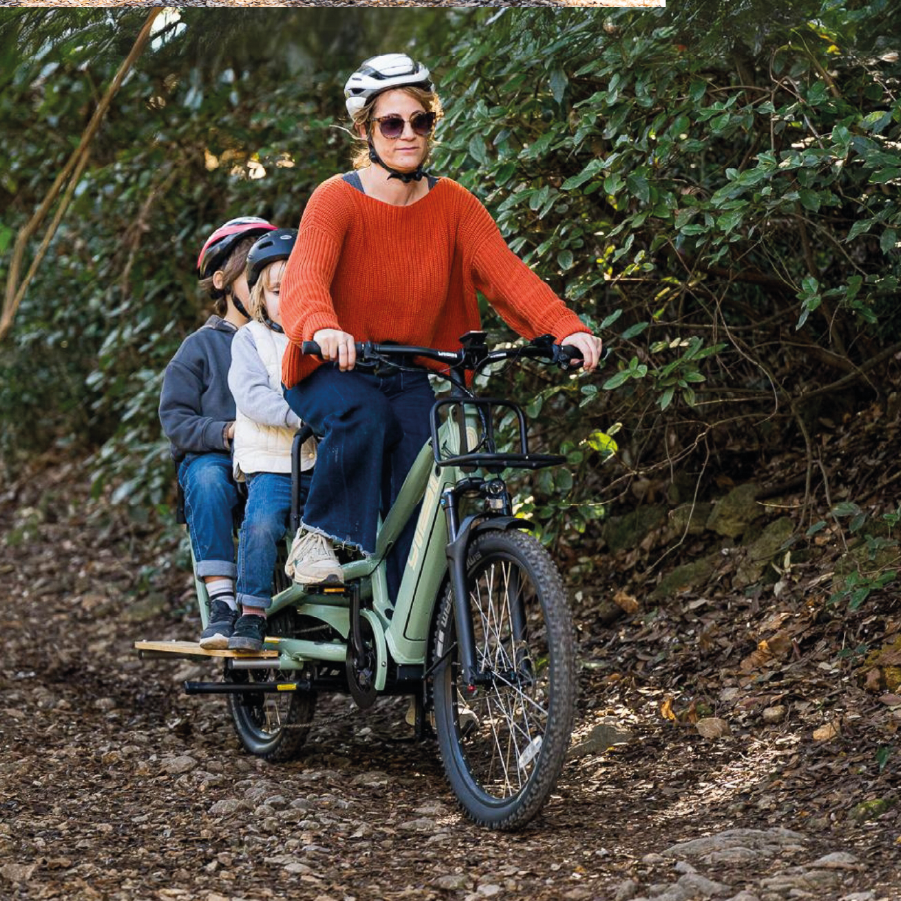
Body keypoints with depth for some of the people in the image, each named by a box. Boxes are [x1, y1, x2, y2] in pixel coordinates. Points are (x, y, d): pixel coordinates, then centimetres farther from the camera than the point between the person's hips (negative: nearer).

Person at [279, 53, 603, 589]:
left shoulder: (453, 204, -2)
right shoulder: (338, 199, -14)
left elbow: (505, 270, -17)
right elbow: (305, 276, -32)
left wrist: (567, 328, -35)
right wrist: (323, 329, -56)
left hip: (409, 376, 3)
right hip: (333, 369, -3)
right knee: (366, 417, -35)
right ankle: (318, 534, -15)